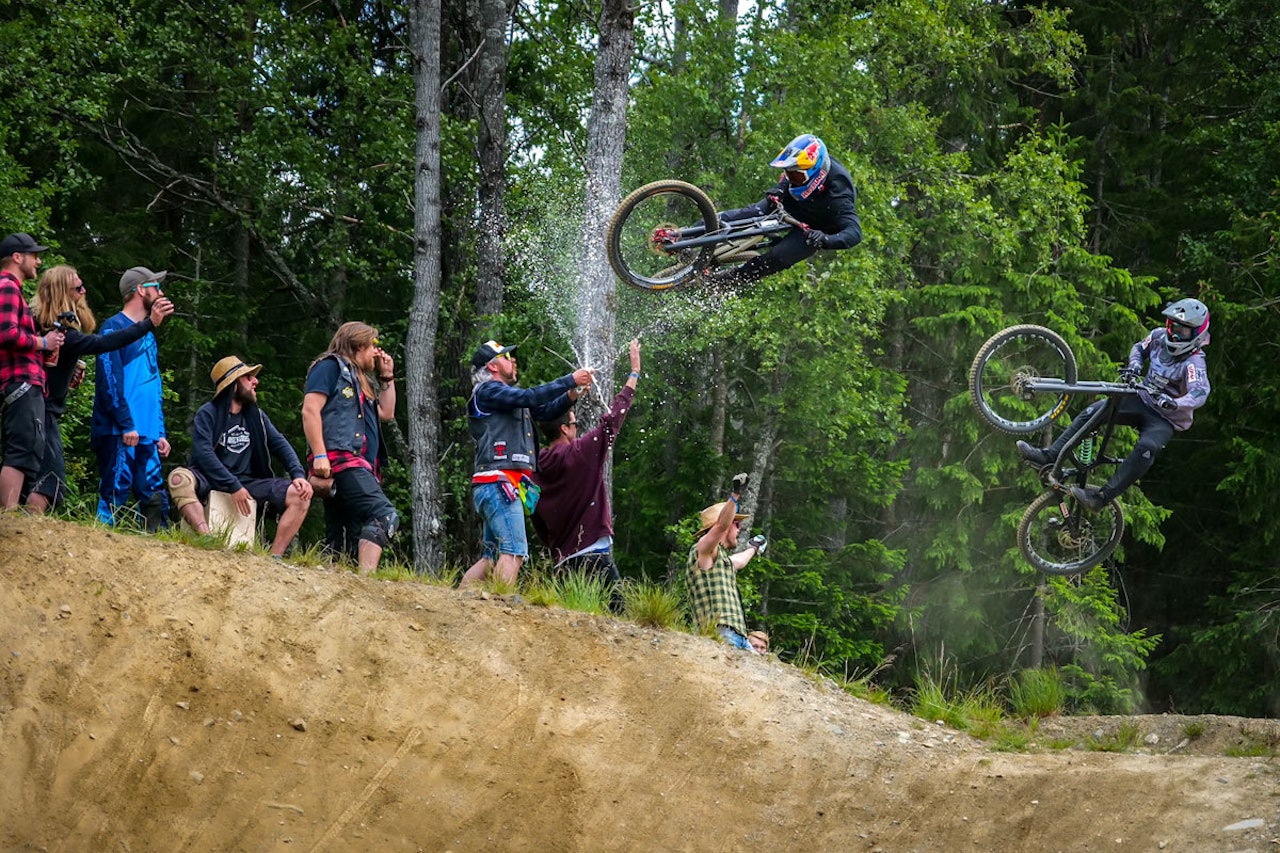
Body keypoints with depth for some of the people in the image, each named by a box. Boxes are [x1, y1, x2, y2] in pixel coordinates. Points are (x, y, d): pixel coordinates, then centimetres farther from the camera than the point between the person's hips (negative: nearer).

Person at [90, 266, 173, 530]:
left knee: (155, 500, 4)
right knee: (115, 494, -11)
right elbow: (109, 380, -13)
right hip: (119, 434, -8)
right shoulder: (114, 328, -4)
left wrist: (160, 433, 18)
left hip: (147, 437, 8)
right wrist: (126, 424, -18)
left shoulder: (148, 335, 22)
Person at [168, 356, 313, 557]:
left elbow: (280, 444, 8)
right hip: (211, 480, -4)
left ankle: (275, 556, -24)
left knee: (300, 494, -17)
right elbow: (204, 453, -15)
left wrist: (298, 475, -10)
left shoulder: (256, 415, 13)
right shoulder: (208, 414, -3)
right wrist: (233, 487, -24)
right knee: (178, 478, -37)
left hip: (248, 482, 4)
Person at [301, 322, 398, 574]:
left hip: (360, 465, 10)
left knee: (345, 545, 4)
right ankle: (366, 577, -37)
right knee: (384, 515, -26)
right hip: (340, 459, -10)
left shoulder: (359, 379, 29)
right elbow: (310, 410, -10)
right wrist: (319, 455, -19)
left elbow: (386, 413, 32)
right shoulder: (330, 366, 1)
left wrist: (387, 377, 27)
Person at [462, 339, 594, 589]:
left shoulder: (509, 394, 25)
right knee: (513, 551, -18)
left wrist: (570, 396, 1)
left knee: (491, 556, 9)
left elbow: (545, 411, 19)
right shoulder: (487, 391, -3)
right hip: (497, 482, -10)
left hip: (501, 485, 10)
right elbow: (530, 397, -16)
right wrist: (570, 380, -11)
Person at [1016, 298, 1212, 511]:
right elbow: (1140, 348, 17)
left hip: (1165, 419, -7)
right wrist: (1133, 366, -5)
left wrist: (1174, 403, -58)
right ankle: (1049, 456, -9)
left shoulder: (1193, 363, -24)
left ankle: (1101, 497, -38)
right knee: (1091, 413, -11)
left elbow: (1200, 392, -40)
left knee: (1146, 448, -36)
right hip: (1142, 399, 7)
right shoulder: (1159, 337, -3)